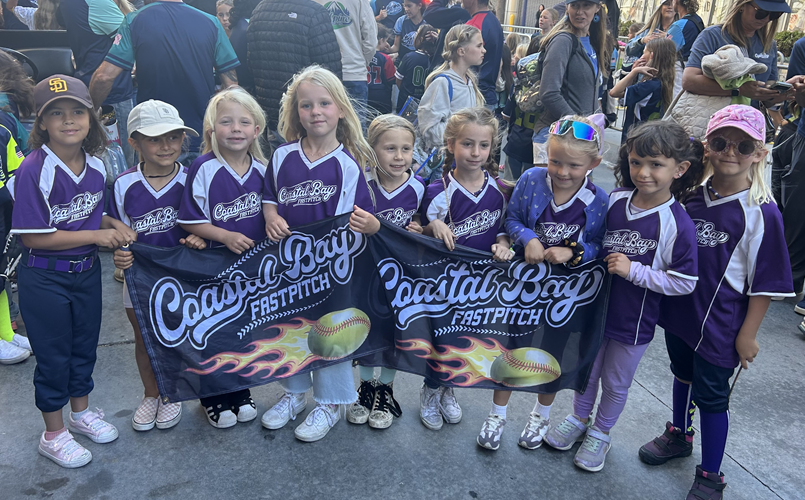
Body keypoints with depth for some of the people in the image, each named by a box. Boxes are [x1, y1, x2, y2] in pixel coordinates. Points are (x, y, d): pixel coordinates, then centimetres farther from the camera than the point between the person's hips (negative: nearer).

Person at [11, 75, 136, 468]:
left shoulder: (96, 166, -3)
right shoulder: (34, 170, -22)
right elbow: (33, 237, -22)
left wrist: (114, 224, -8)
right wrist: (96, 235, -20)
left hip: (87, 271, 6)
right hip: (44, 278, -5)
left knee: (85, 345, 20)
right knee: (53, 355, 9)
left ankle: (81, 411, 43)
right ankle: (54, 434, 30)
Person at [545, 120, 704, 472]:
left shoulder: (678, 224, -21)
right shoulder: (614, 201, -9)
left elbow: (684, 282, -19)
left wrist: (633, 271, -25)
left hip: (634, 321, -3)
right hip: (596, 305, 4)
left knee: (616, 383, 18)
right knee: (586, 369, 23)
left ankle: (600, 434, 42)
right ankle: (579, 419, 48)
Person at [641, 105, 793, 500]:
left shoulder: (761, 213, -17)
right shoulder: (691, 194, -3)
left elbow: (765, 282, -13)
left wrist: (748, 334, -11)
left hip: (721, 325, -5)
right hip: (679, 311, 5)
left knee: (710, 394, 7)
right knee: (683, 374, 24)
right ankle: (679, 436, 49)